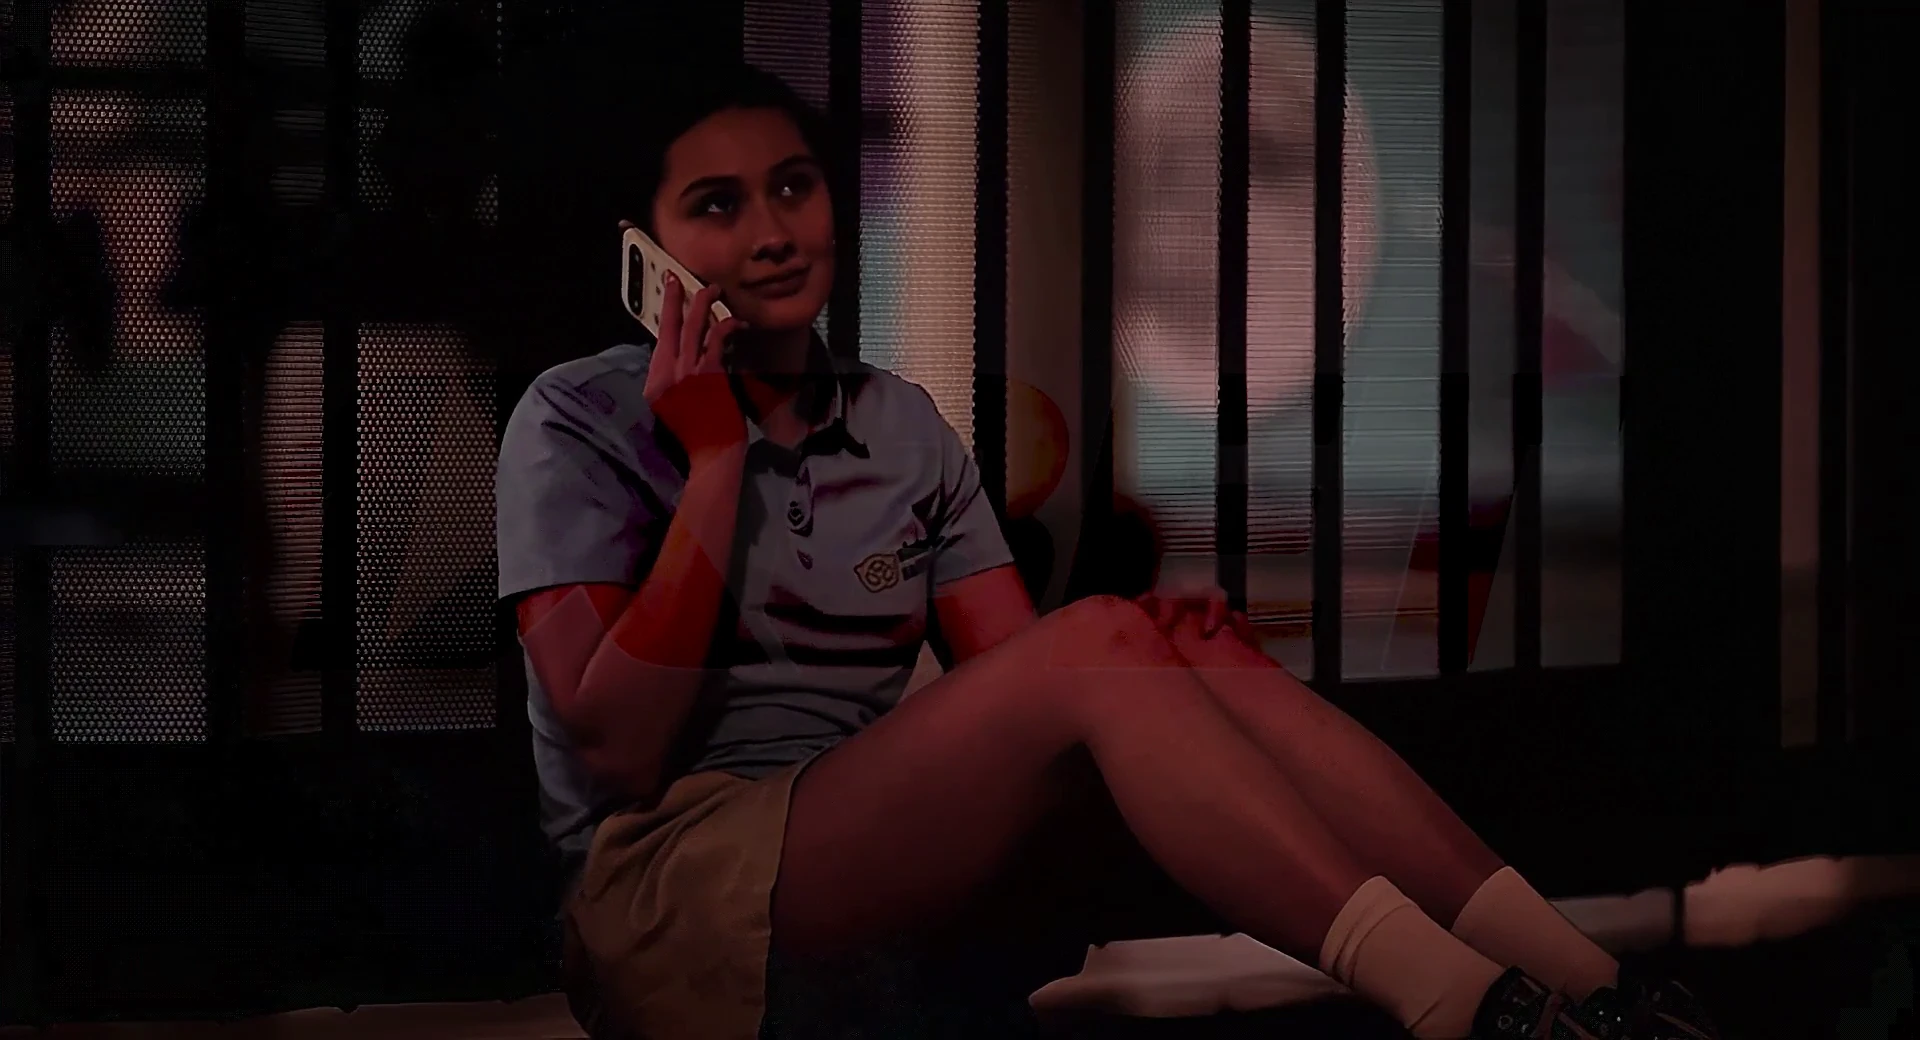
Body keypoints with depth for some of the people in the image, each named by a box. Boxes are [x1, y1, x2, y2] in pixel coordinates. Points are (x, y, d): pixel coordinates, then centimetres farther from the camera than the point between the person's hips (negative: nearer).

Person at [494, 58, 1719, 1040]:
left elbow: (1024, 688, 6)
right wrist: (714, 459, -12)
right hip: (674, 886, -5)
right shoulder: (581, 420, -1)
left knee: (1201, 656, -21)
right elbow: (614, 749, -12)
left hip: (891, 866, 5)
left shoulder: (903, 428, 16)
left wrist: (1163, 651, -17)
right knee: (1100, 636, -27)